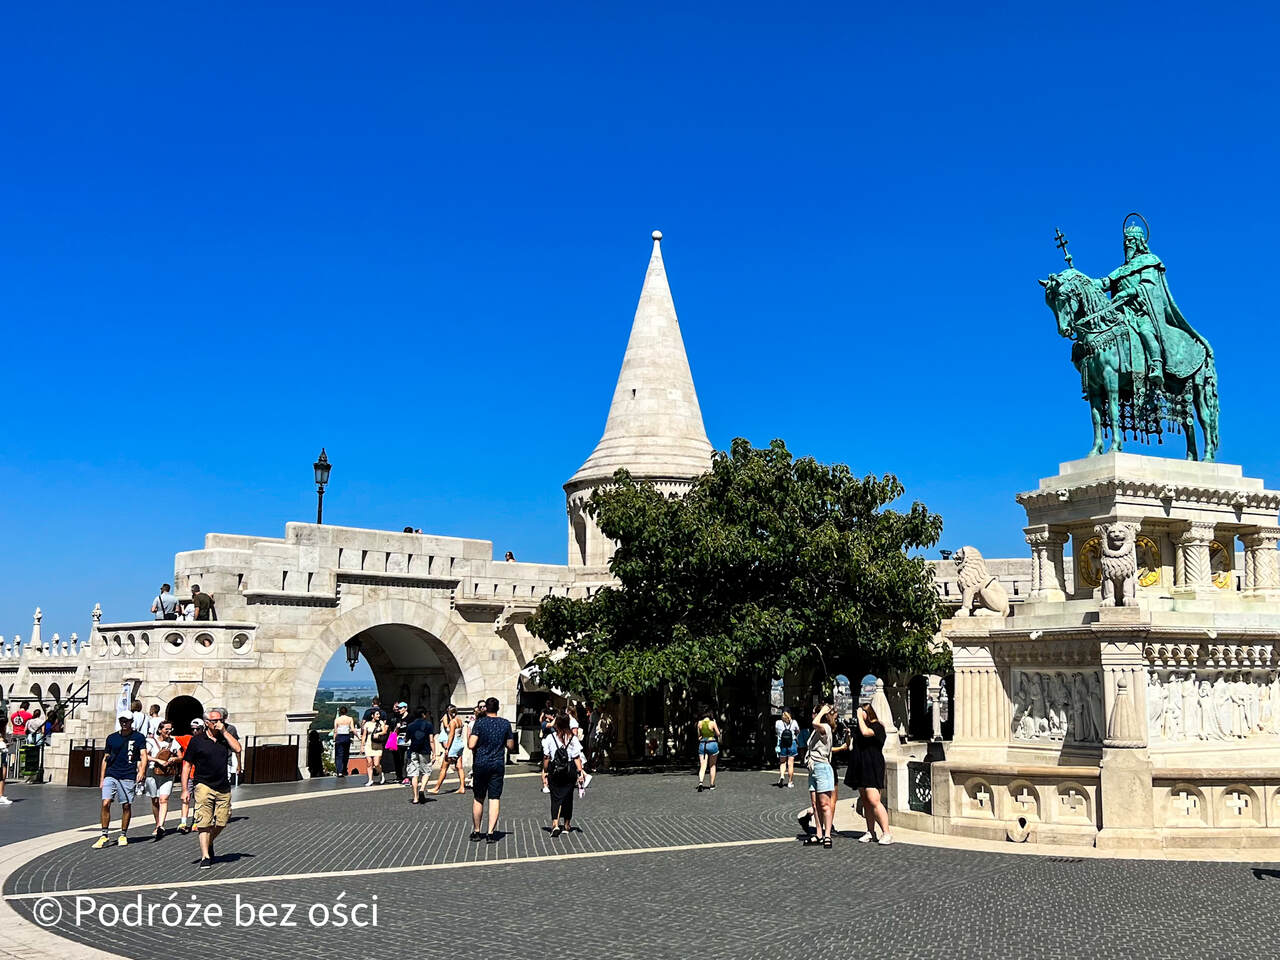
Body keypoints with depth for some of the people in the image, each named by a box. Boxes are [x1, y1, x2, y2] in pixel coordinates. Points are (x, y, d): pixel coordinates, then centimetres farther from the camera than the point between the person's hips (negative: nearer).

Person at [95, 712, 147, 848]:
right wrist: (101, 779, 13)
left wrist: (142, 770, -23)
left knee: (126, 806, 2)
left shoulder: (138, 737, 3)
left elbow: (143, 755, -5)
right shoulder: (112, 738, 12)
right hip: (111, 775, 2)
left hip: (128, 777, -2)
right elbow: (105, 759, 17)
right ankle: (104, 835, -3)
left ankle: (123, 835, 14)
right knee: (105, 803, -10)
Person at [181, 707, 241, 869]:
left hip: (223, 787, 4)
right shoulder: (197, 740, 1)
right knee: (204, 823, -9)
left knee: (222, 822, 7)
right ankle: (205, 857, -5)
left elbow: (237, 749, -8)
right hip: (204, 786, -4)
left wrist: (224, 731, -8)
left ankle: (209, 843, 33)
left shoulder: (224, 738, 11)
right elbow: (187, 765, 1)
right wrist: (184, 790, -5)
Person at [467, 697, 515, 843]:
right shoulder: (505, 723, 0)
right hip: (498, 765, 1)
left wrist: (469, 736, 7)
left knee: (478, 799, 11)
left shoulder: (479, 723, -7)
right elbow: (511, 746, 6)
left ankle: (476, 831, 21)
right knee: (495, 798, 2)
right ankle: (491, 833, -3)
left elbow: (471, 745, -14)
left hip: (480, 764, -1)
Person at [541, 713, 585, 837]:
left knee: (555, 798, 2)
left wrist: (545, 771, 4)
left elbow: (546, 757, -4)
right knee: (568, 797, 13)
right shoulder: (572, 738, -4)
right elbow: (577, 757, -5)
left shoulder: (550, 737, -6)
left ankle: (555, 823, -15)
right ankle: (566, 824, 23)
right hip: (569, 771, 1)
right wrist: (580, 772, 0)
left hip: (554, 771, -1)